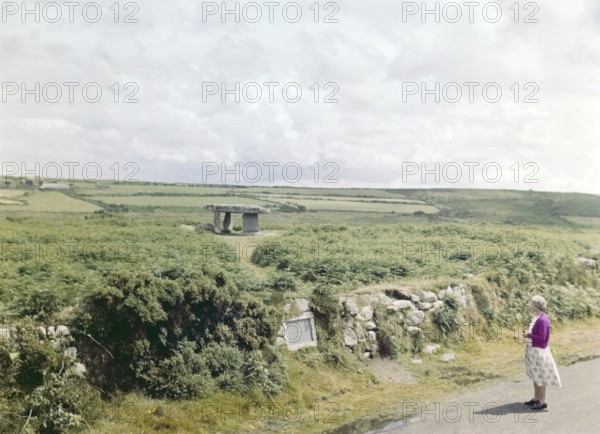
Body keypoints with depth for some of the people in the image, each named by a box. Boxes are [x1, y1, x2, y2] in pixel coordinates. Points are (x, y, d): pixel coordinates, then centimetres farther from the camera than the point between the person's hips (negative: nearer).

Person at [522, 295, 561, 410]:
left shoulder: (542, 320, -23)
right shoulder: (536, 316, 7)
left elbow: (542, 337, -25)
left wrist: (529, 335, -15)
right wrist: (528, 334, 2)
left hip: (539, 350, -10)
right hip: (533, 349, 10)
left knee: (540, 376, -1)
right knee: (535, 375, 17)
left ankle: (543, 402, 8)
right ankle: (536, 398, 27)